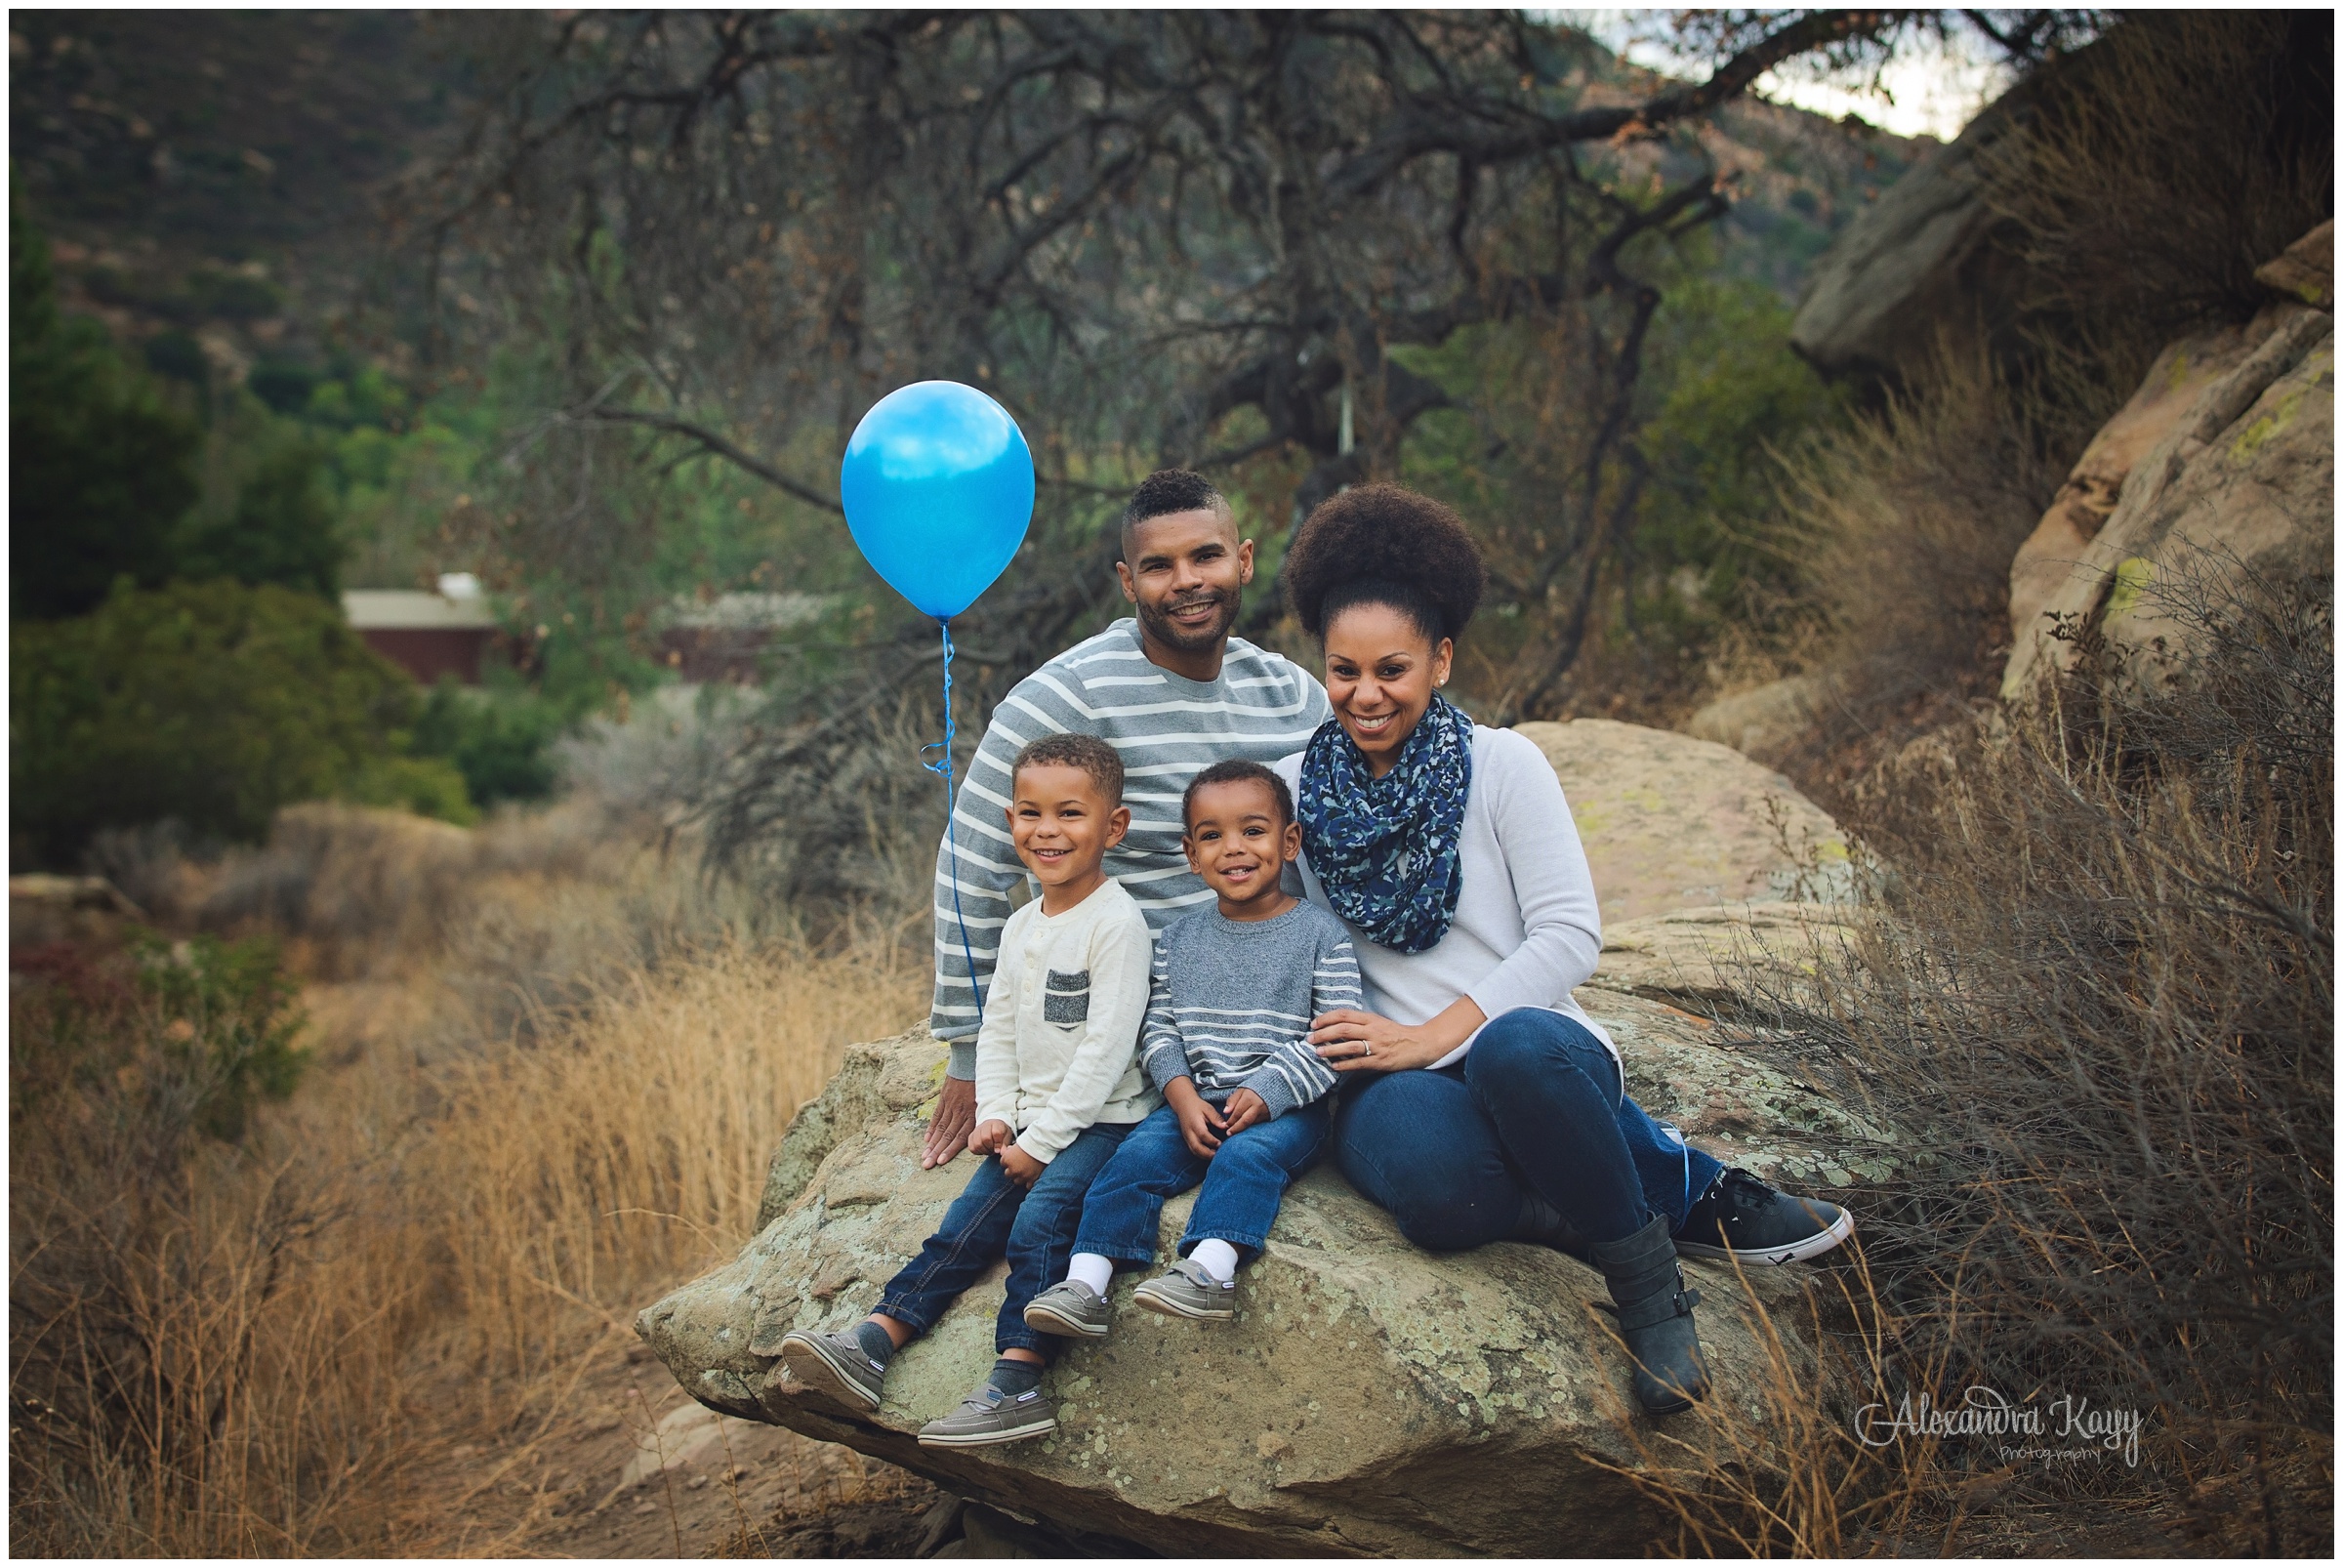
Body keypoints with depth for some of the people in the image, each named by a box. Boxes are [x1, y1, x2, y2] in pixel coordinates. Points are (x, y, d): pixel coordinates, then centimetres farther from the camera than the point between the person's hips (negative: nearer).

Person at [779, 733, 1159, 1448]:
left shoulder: (1116, 922, -13)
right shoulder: (1021, 927, 14)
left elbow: (1108, 1044, -18)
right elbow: (997, 1029, 18)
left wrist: (1044, 1140, -17)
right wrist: (996, 1116, 2)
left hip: (1101, 1121, -7)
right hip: (1029, 1126, 7)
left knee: (1041, 1217, -26)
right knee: (966, 1224, -6)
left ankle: (1018, 1383, -32)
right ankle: (873, 1341, -14)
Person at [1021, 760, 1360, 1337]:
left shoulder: (1320, 933, 1)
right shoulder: (1180, 939, 13)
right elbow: (1158, 1027, 9)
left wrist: (1268, 1092, -16)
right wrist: (1183, 1096, -9)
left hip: (1286, 1107, -3)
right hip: (1196, 1100, 3)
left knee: (1247, 1154, -32)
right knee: (1137, 1154, -20)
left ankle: (1209, 1269, -48)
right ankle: (1085, 1285, -29)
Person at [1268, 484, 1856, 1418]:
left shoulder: (1502, 764, 4)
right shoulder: (1291, 789, 11)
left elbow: (1570, 935, -3)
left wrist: (1433, 1034, -14)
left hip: (1536, 1046, 0)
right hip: (1398, 1082, 1)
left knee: (1516, 1048, -41)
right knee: (1429, 1175, -39)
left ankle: (1647, 1281, -16)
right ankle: (1681, 1186, -14)